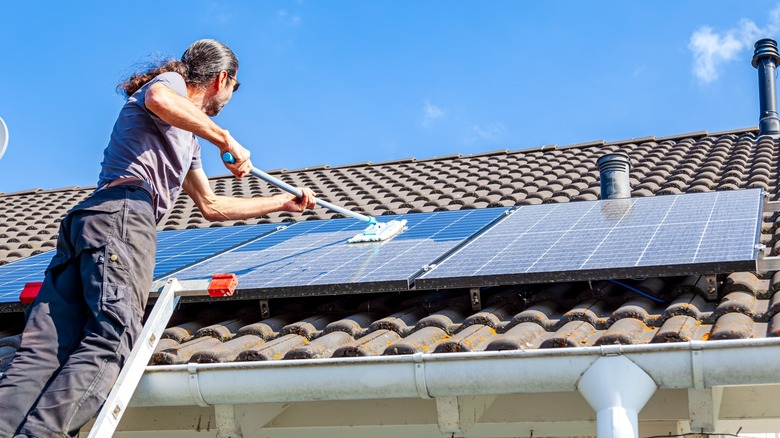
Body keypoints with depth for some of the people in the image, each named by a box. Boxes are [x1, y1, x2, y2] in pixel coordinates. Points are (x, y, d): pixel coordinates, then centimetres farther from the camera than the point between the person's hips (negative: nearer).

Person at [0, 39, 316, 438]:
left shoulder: (187, 138, 41)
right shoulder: (171, 81, 14)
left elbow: (211, 206, 46)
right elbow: (158, 99, -14)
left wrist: (284, 203, 52)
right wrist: (225, 139, -5)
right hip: (122, 212, -9)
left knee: (44, 352, -13)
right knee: (113, 336, -25)